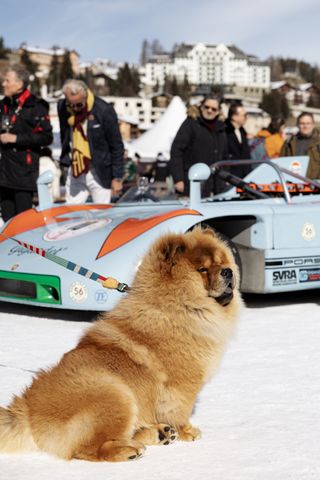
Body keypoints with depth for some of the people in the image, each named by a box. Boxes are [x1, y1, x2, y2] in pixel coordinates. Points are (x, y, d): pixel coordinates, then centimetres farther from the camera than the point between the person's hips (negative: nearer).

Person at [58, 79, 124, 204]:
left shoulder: (104, 110, -15)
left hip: (99, 174, -4)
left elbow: (116, 146, -9)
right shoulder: (62, 107, -2)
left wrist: (117, 178, -9)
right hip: (74, 173, 4)